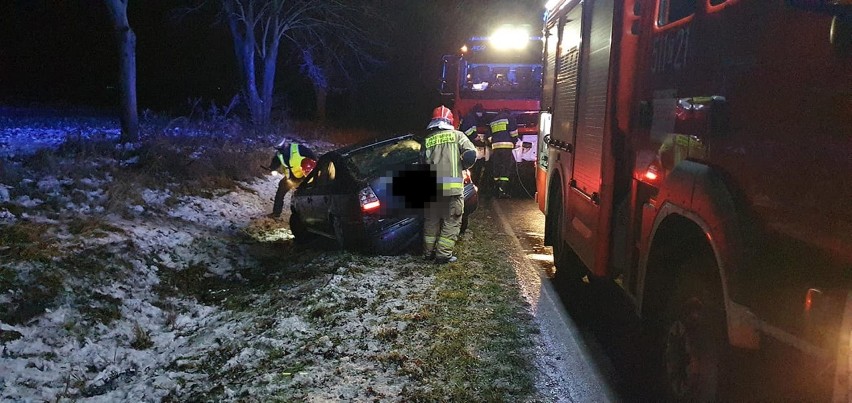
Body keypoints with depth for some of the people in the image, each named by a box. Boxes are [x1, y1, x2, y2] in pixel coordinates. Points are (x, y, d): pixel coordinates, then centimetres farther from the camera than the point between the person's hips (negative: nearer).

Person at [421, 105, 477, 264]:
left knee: (431, 221, 16)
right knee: (451, 222, 6)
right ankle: (443, 254, 4)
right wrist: (462, 166, 10)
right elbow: (471, 154, -7)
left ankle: (429, 252, 23)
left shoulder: (427, 140, 9)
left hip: (431, 187, 3)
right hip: (453, 187, -3)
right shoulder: (457, 135, 3)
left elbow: (423, 161, 7)